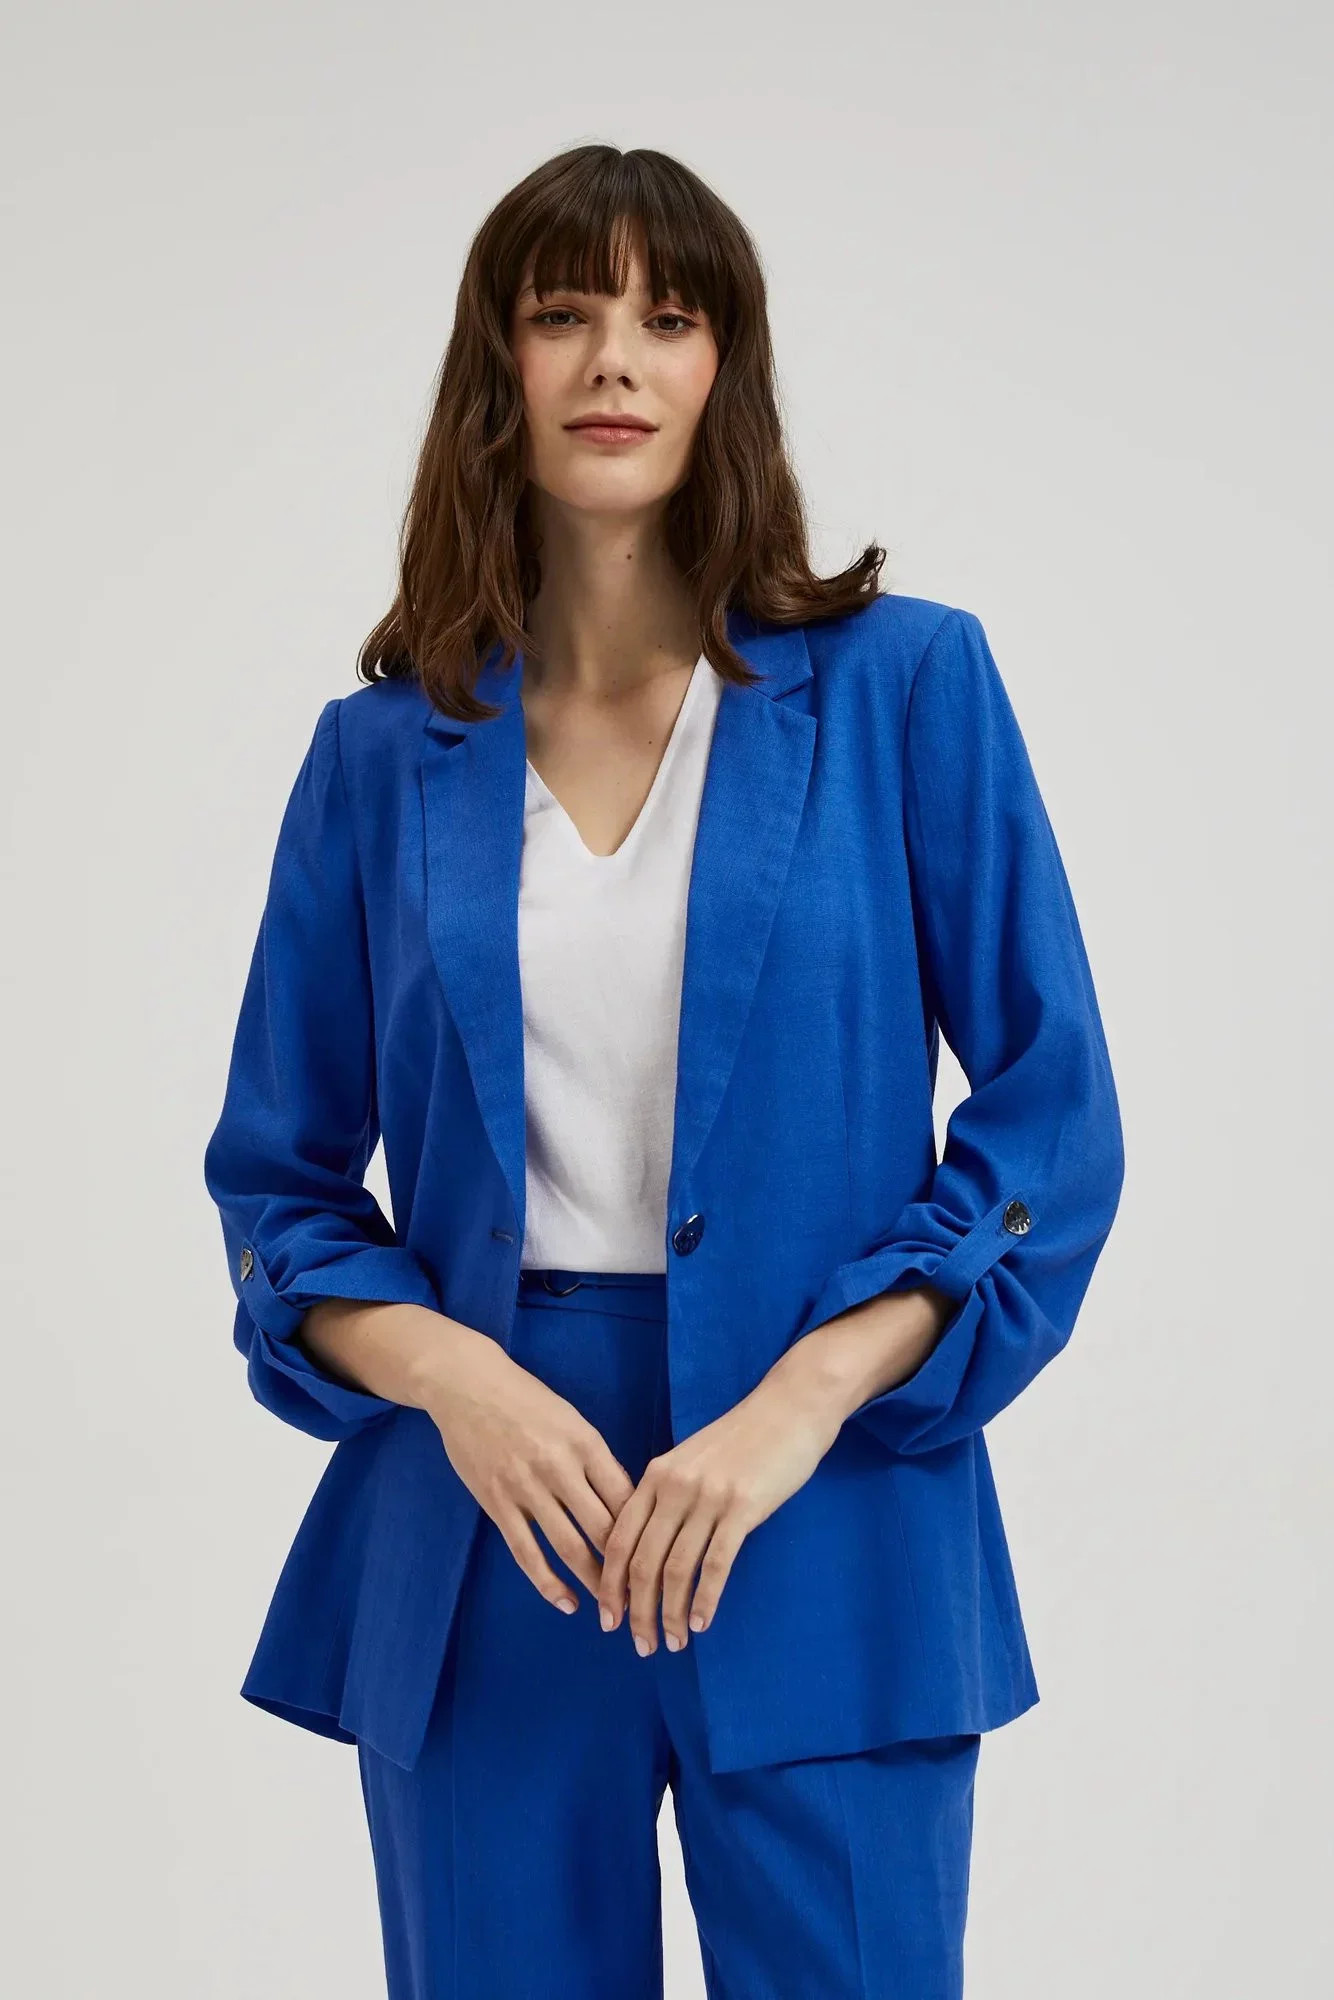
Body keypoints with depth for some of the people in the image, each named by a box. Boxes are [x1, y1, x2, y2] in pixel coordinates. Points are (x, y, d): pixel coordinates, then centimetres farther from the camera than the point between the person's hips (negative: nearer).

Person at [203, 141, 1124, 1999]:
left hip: (827, 1546, -1)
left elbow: (1053, 1120, -3)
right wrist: (452, 1377, -10)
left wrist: (801, 1404, -14)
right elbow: (277, 1180, 8)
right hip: (482, 1559, 2)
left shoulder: (905, 683, -1)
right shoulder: (385, 752, 4)